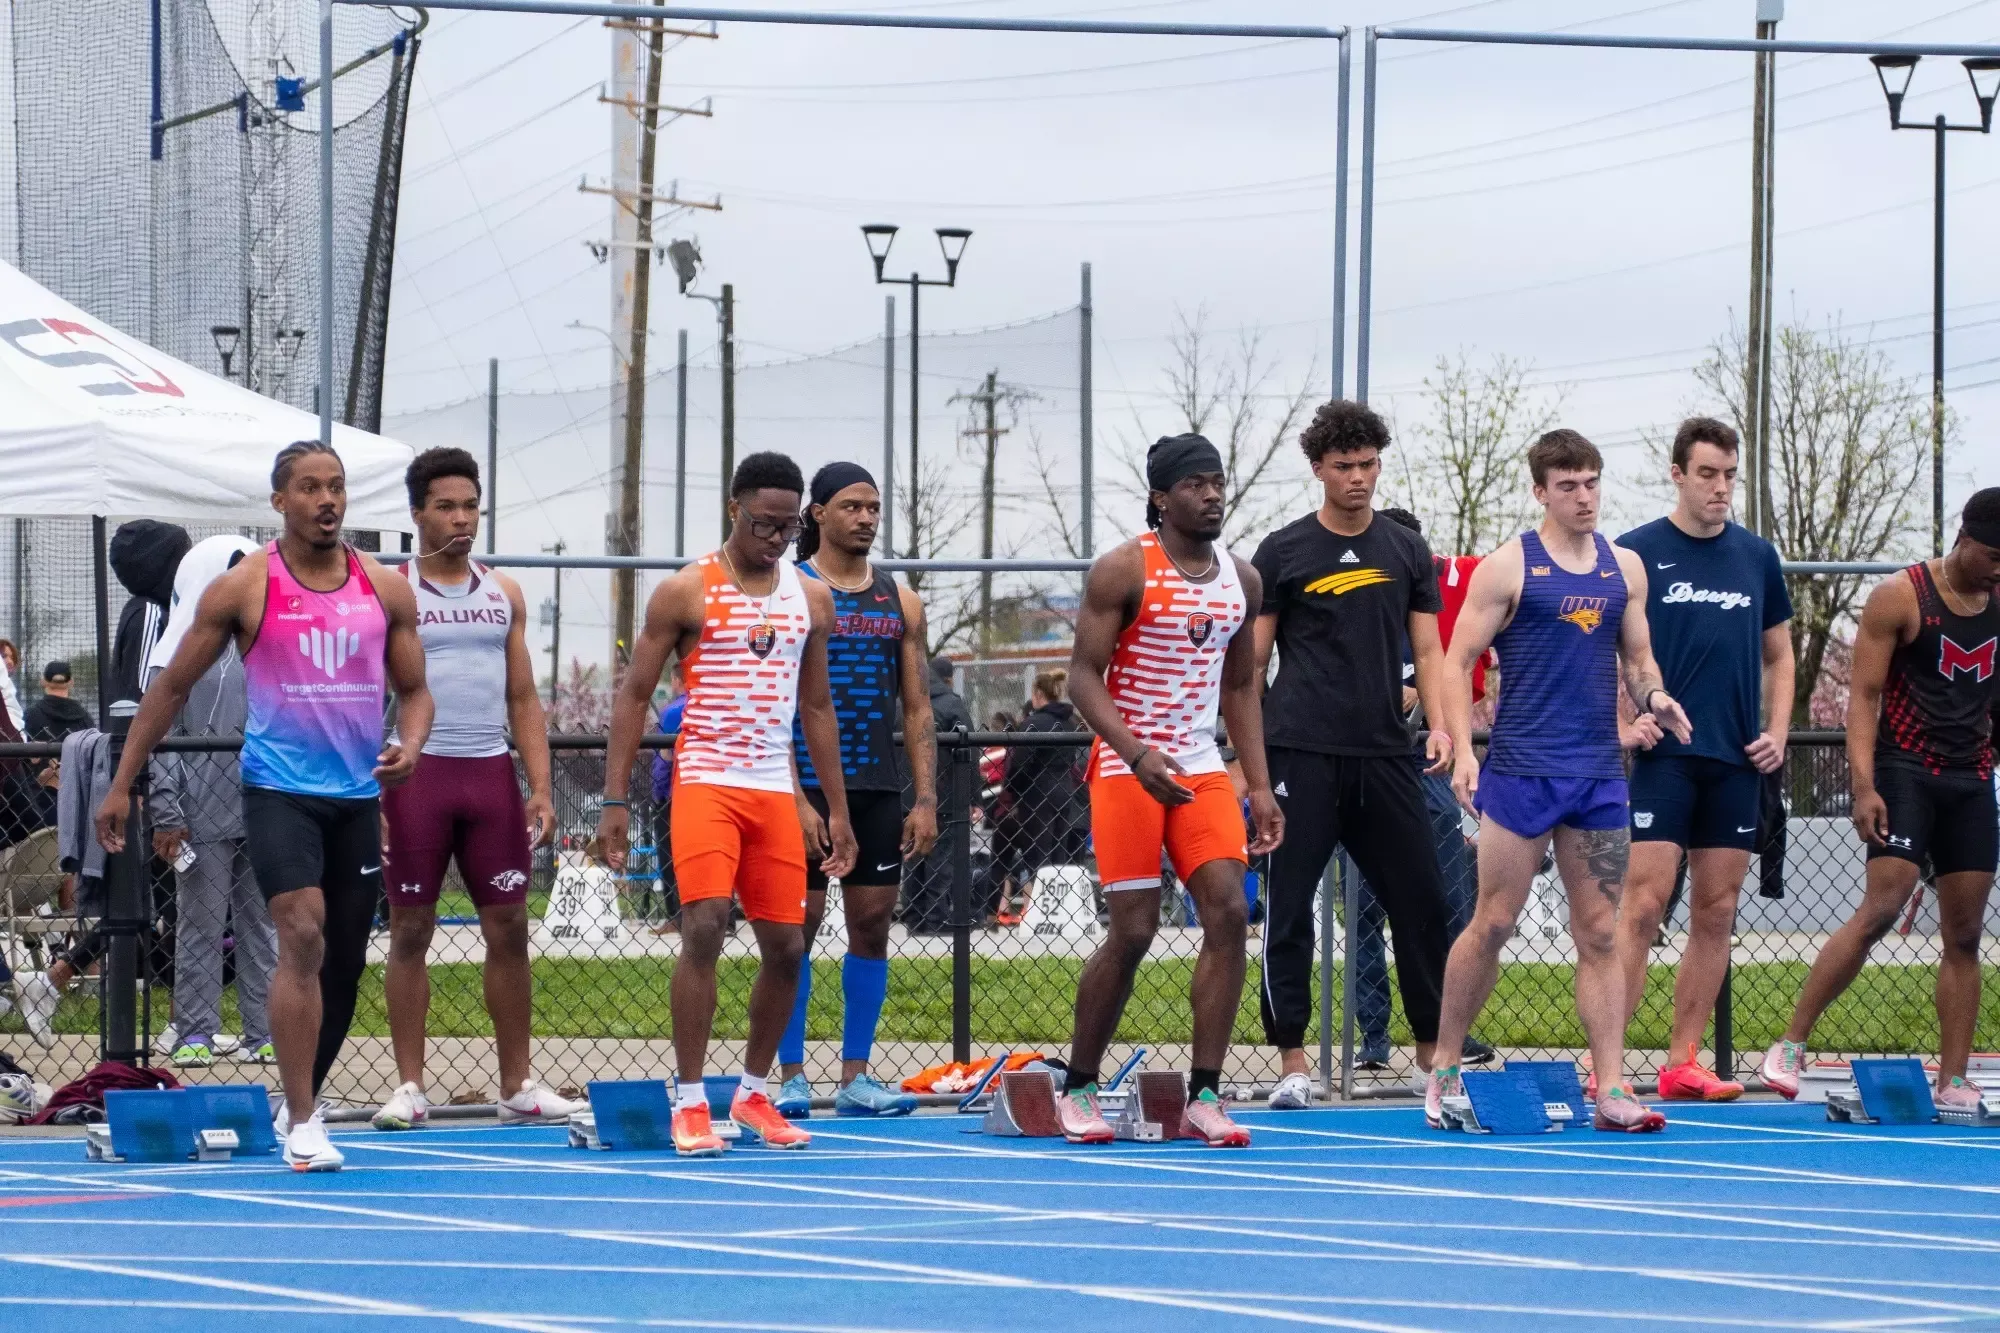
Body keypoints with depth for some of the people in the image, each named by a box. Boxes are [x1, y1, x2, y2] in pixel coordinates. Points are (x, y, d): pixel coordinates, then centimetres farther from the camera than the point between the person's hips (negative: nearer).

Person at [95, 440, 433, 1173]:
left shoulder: (385, 590, 7)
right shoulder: (244, 589, -3)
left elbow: (414, 690, 14)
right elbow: (172, 687, 4)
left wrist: (410, 746, -8)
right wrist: (121, 785, 3)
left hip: (358, 792, 4)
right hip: (279, 788, -4)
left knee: (345, 961, 9)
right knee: (302, 938, -20)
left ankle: (300, 1103, 28)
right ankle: (302, 1125, -18)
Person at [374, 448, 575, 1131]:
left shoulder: (503, 593, 13)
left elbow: (523, 698, 14)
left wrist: (540, 786, 4)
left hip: (491, 771, 4)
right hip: (418, 770, -4)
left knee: (508, 929, 3)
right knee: (410, 931, 0)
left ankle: (518, 1086, 10)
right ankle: (409, 1086, 4)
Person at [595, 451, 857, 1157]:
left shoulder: (811, 599, 11)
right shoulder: (685, 592, -3)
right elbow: (633, 696, -1)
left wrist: (837, 810, 15)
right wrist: (614, 801, -7)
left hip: (776, 789, 5)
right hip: (706, 781, -5)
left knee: (785, 947, 5)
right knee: (703, 927, -18)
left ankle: (753, 1093, 22)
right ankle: (689, 1105, -13)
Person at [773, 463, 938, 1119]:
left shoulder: (900, 601, 12)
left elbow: (917, 708, 13)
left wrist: (925, 799, 4)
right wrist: (795, 798, -15)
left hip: (878, 790, 5)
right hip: (808, 786, -5)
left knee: (872, 923, 4)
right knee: (798, 922, -4)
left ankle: (856, 1076, 9)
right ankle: (791, 1077, 1)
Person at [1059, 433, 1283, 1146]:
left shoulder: (1242, 579, 9)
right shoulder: (1123, 570, -8)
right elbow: (1083, 676, -11)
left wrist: (1259, 786, 9)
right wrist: (1137, 752, -25)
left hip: (1201, 767, 5)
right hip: (1127, 767, -5)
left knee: (1229, 914, -9)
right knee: (1133, 932, -6)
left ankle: (1204, 1098, -5)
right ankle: (1077, 1088, 12)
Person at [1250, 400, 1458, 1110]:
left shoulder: (1407, 551, 11)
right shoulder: (1283, 552, 3)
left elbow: (1426, 650, 11)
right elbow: (1252, 660, 4)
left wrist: (1440, 725, -4)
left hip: (1384, 756, 3)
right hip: (1302, 756, -3)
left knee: (1422, 900, 3)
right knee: (1289, 906, -4)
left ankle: (1434, 1048, 14)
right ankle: (1291, 1062, 1)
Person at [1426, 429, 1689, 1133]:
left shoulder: (1624, 567, 12)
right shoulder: (1508, 566, -2)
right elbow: (1457, 663, -3)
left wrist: (1654, 696, -3)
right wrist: (1462, 750, -14)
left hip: (1599, 775, 4)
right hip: (1521, 771, -4)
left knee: (1599, 933, 2)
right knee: (1493, 925, -2)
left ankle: (1611, 1090, 0)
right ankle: (1443, 1072, 11)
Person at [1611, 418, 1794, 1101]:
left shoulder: (1757, 556, 11)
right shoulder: (1637, 551, 0)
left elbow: (1778, 655, 19)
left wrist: (1776, 732, 6)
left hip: (1737, 762, 4)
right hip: (1664, 755, -4)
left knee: (1717, 913, 4)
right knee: (1644, 904, -11)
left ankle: (1683, 1063, 10)